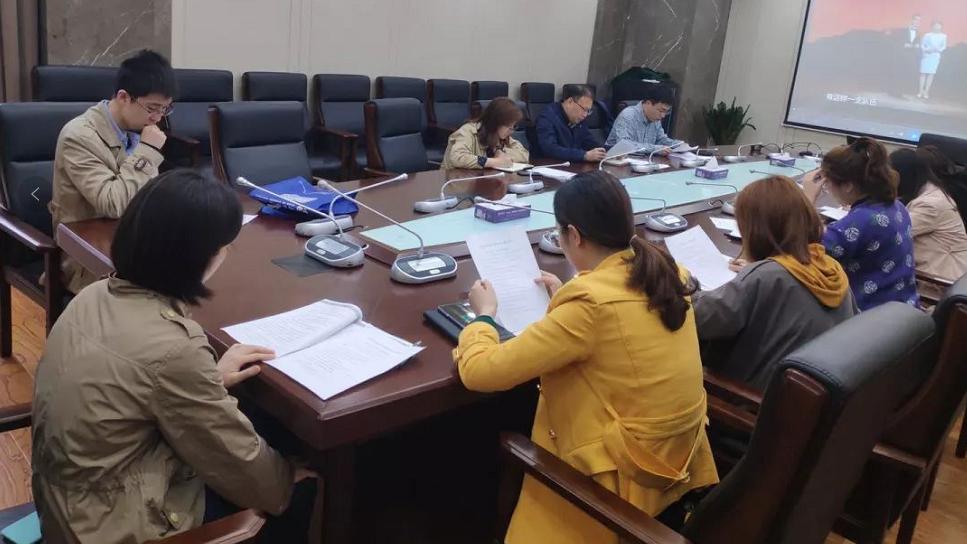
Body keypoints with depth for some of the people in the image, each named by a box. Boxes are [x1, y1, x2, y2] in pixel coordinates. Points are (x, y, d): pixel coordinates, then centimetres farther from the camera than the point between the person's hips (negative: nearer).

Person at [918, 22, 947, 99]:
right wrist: (926, 50, -15)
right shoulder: (927, 35, 6)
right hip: (926, 56, 0)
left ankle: (926, 92, -6)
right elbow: (922, 45, 3)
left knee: (931, 74, -6)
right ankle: (921, 91, 0)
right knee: (923, 73, -3)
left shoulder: (943, 36, 7)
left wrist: (938, 50, -14)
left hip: (935, 57, 0)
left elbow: (944, 47, 5)